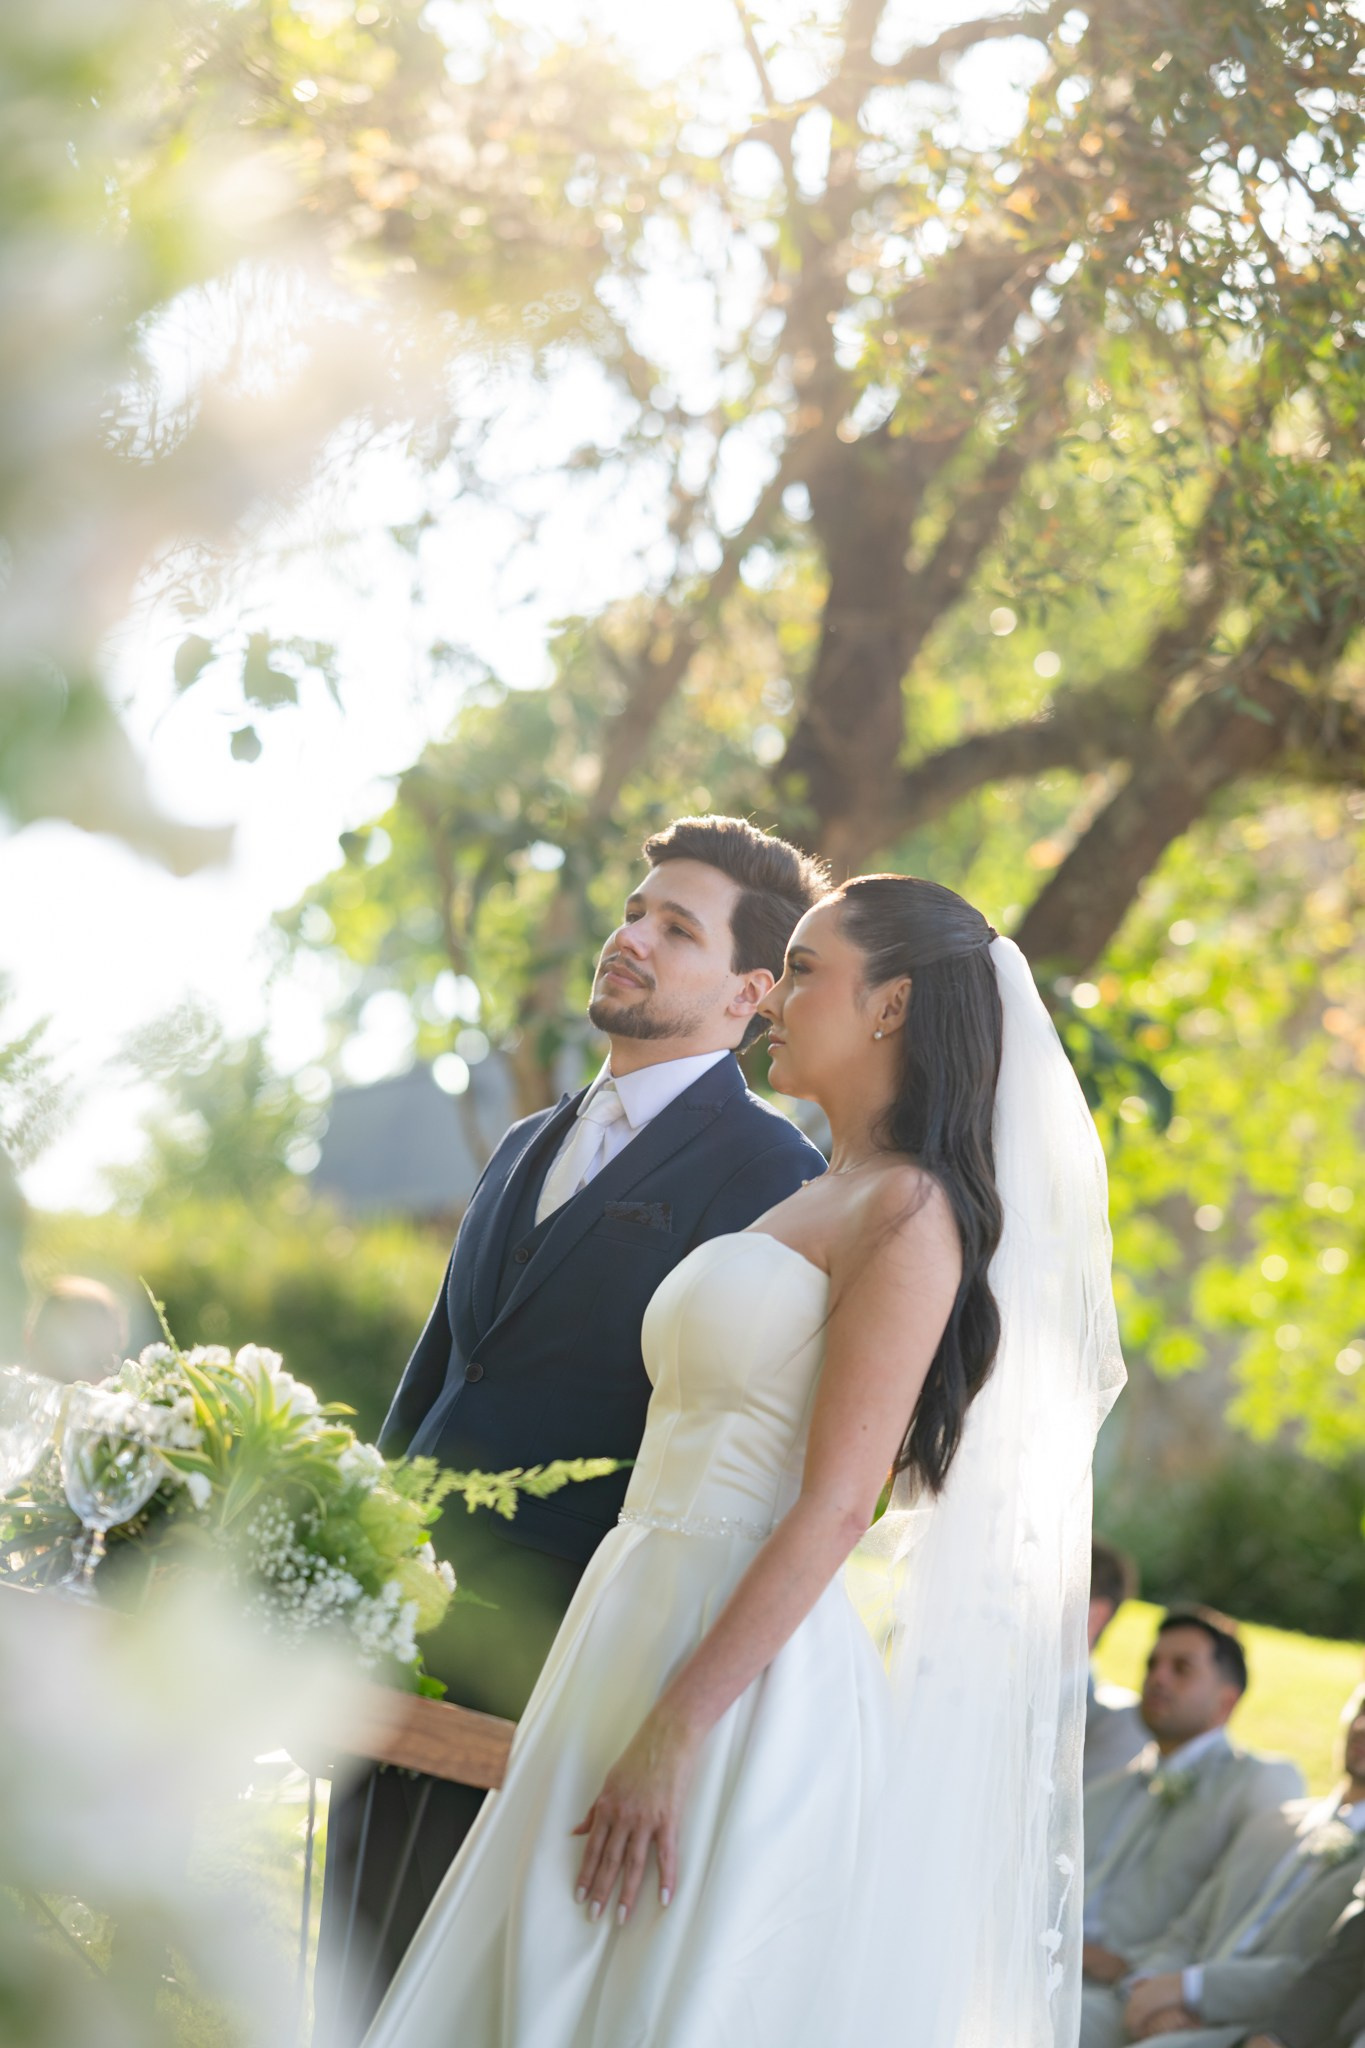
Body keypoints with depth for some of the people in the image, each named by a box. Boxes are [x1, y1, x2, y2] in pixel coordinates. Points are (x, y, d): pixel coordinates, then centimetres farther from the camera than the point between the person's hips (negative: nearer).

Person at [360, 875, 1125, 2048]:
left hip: (742, 1663, -9)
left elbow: (838, 1504, -17)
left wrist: (674, 1732, -22)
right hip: (647, 1630, 9)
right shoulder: (808, 1204, 19)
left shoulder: (911, 1212, -9)